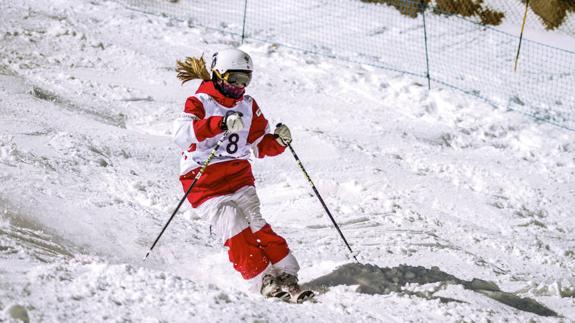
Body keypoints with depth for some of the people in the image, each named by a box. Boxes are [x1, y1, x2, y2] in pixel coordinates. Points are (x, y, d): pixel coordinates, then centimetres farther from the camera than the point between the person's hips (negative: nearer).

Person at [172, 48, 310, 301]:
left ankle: (285, 274, -15)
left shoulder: (248, 106, 12)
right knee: (235, 230, -17)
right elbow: (181, 133, -28)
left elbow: (260, 145, 18)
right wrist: (221, 123, -40)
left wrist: (278, 141, -6)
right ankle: (263, 280, -15)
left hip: (239, 175, 4)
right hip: (205, 181, -4)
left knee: (254, 225, -13)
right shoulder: (200, 103, -8)